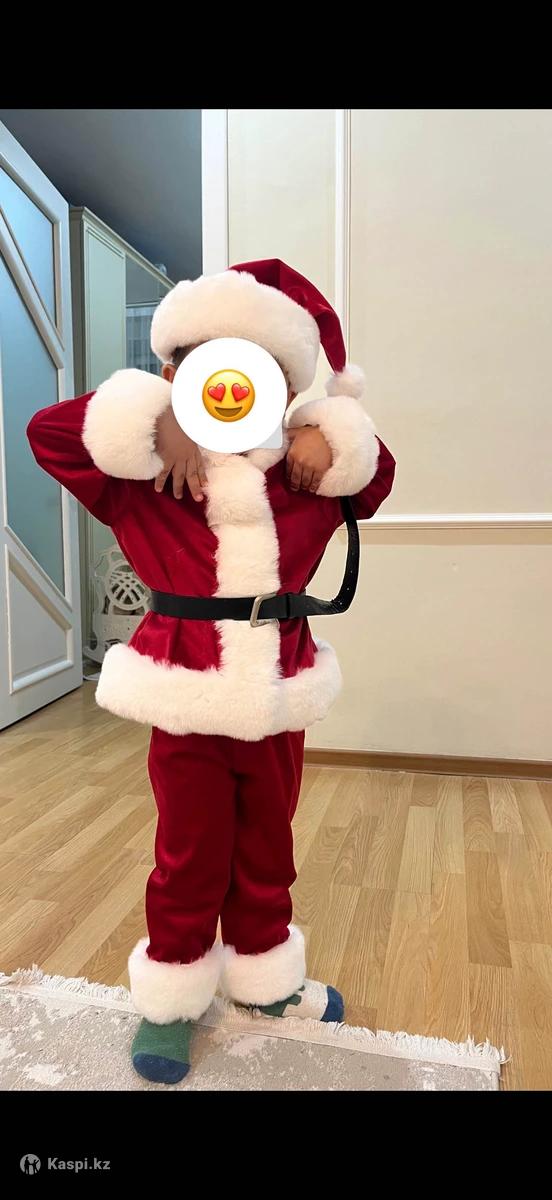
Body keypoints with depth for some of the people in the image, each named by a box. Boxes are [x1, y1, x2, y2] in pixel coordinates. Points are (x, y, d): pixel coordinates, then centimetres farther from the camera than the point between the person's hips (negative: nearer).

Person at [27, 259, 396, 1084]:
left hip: (278, 710, 4)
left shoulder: (303, 486, 1)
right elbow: (50, 432, -13)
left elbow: (375, 473, 14)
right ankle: (173, 997, 38)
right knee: (189, 861, 14)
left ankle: (264, 977, 46)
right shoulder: (144, 486, -8)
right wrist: (157, 424, -22)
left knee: (267, 855, 21)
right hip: (188, 712, -3)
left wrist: (331, 441, -8)